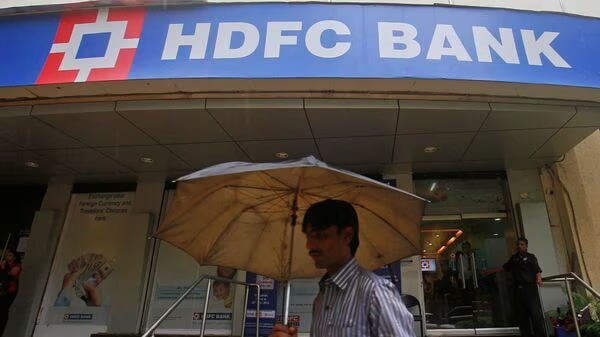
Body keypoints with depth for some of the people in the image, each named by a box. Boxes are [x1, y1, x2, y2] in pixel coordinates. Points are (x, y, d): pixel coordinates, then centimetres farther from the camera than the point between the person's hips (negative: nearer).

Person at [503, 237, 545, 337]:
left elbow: (537, 270, -5)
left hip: (530, 288, -4)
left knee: (536, 313, -9)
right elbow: (504, 267, 25)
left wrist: (538, 279, -26)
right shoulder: (514, 258, 18)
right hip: (518, 289, 4)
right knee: (522, 315, 6)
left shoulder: (530, 257, 5)